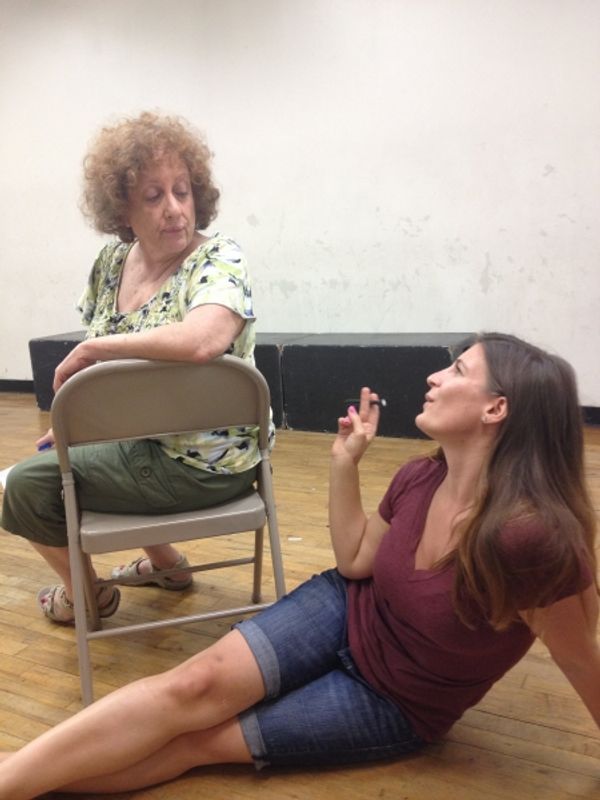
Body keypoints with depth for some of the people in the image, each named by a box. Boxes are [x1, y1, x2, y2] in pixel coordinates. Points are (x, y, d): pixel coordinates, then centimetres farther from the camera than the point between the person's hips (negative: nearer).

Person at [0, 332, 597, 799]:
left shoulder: (530, 535, -33)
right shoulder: (419, 480, -13)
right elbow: (353, 562, 0)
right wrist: (345, 460, -7)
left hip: (395, 706, -3)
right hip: (344, 612, 4)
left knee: (200, 739, -9)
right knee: (196, 682, -15)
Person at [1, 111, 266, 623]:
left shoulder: (218, 259, -20)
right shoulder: (112, 262, 3)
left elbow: (201, 340, -41)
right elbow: (102, 362, 15)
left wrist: (91, 349, -29)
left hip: (204, 463, -8)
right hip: (149, 437, 8)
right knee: (59, 451, 31)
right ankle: (165, 564, 37)